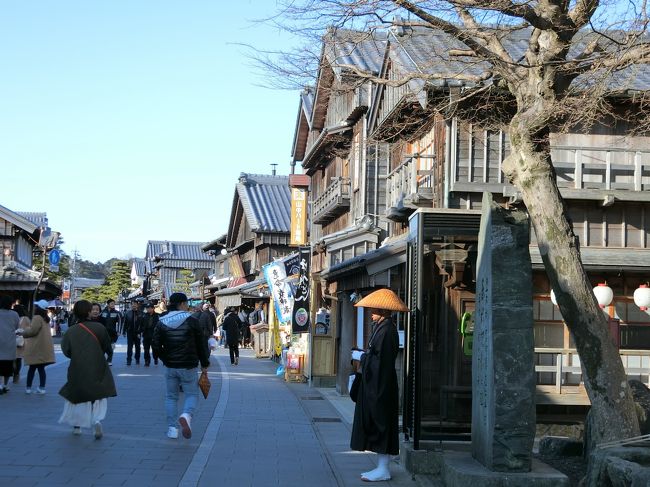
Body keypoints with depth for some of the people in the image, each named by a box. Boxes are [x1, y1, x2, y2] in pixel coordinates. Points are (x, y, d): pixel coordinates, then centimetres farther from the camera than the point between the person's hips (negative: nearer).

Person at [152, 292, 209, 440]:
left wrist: (166, 359, 13)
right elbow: (201, 345, -3)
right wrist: (204, 364, 7)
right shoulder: (191, 321, -7)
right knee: (192, 394, 9)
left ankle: (172, 428, 10)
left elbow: (156, 346, -2)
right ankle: (186, 415, -21)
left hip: (170, 366, 3)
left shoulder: (162, 323, 1)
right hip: (188, 367, -3)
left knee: (171, 396, 14)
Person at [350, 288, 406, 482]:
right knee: (376, 424, 12)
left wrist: (360, 356, -10)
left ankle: (383, 469, 2)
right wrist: (363, 356, 8)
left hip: (381, 385, -10)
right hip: (375, 384, 10)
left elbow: (380, 359, -22)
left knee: (380, 423, -4)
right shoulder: (381, 327, 13)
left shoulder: (386, 330, -18)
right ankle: (381, 467, 18)